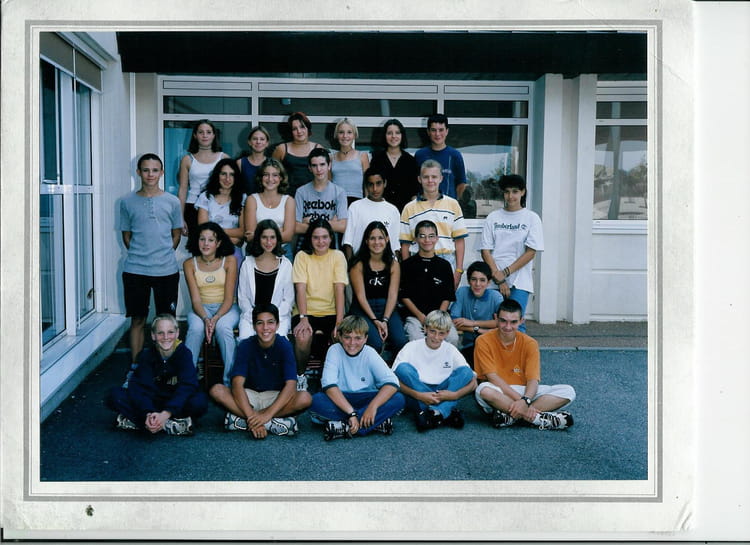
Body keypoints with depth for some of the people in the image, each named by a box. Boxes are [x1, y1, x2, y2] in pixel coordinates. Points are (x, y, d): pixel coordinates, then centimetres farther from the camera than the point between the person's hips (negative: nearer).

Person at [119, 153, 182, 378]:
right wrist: (138, 254, 2)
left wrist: (164, 254, 3)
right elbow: (126, 235, 11)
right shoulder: (128, 202, 4)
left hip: (167, 270, 0)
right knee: (137, 320, 7)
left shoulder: (172, 202, 4)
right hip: (135, 270, 0)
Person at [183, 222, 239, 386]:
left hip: (226, 308, -1)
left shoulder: (229, 261, -6)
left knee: (223, 327, -34)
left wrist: (215, 318, -26)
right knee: (196, 328, -32)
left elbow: (229, 298, -9)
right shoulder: (189, 264, -2)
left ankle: (230, 380, -24)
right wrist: (205, 319, -27)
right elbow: (195, 299, -7)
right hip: (201, 308, 1)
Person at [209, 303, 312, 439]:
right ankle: (274, 424, -28)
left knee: (305, 398, -31)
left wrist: (268, 414, -35)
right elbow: (237, 383, -23)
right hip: (249, 396, 1)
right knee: (216, 390, -27)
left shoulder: (284, 345, -14)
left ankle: (240, 418, -24)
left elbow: (291, 385, -23)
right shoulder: (246, 345, -12)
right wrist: (251, 417, -37)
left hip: (276, 398, -1)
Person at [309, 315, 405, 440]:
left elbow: (392, 383, -18)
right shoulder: (334, 350, -10)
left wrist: (373, 406, -33)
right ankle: (376, 423, -30)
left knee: (398, 399, -25)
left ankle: (343, 427, -30)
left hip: (366, 399, 1)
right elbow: (329, 385, -22)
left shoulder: (370, 354, -7)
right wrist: (351, 412, -32)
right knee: (316, 401, -33)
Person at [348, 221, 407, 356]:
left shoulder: (393, 263, 7)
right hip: (363, 310, -3)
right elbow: (361, 296, -6)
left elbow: (393, 294, -1)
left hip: (387, 308, 3)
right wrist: (375, 320, -17)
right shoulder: (358, 264, -3)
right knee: (376, 343, -29)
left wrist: (385, 320, -16)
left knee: (401, 342, -25)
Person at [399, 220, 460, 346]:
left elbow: (448, 297, 10)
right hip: (414, 316, -2)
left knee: (453, 338, -25)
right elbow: (404, 296, 4)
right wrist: (421, 317, -7)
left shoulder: (444, 265, 11)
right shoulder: (408, 265, 7)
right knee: (417, 340, -31)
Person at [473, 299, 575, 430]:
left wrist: (525, 401, -31)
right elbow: (493, 377, -15)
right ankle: (538, 418, -30)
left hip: (524, 392, 4)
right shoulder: (484, 341, -8)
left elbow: (533, 380, -10)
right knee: (483, 389, -39)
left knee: (568, 391, -16)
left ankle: (510, 417, -27)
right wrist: (519, 399, -26)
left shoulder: (529, 343, -1)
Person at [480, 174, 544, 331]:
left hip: (520, 283, -1)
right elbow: (485, 251, 3)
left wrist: (505, 273, -9)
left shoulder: (532, 218, 3)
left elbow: (531, 252, -2)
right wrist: (499, 279, -7)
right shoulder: (493, 217, 7)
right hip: (494, 282, 2)